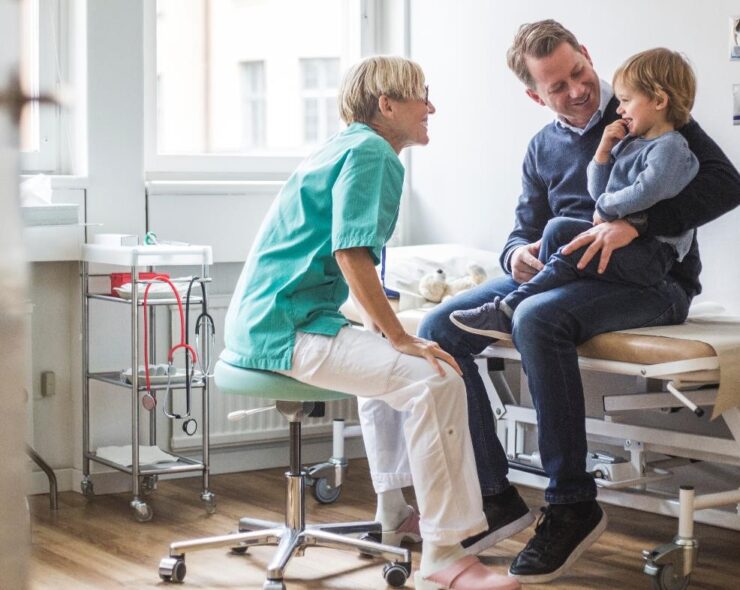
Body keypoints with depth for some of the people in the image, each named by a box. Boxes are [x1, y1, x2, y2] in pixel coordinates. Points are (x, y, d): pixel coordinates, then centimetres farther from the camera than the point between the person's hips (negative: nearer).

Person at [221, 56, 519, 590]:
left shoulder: (347, 146, 21)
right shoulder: (370, 152, -10)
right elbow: (351, 254, -21)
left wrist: (397, 337, 22)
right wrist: (401, 338, -18)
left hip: (263, 320, 11)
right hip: (286, 326, -11)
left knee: (398, 368, 33)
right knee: (434, 381, -23)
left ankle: (397, 515, 36)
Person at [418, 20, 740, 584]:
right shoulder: (543, 149, 16)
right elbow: (527, 228, 20)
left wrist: (635, 224, -28)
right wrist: (518, 253, -7)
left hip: (650, 280, -7)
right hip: (561, 274, 7)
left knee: (538, 319, -37)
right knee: (439, 328, -12)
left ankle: (573, 505, -27)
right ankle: (494, 495, -11)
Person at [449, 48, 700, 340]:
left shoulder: (670, 147, -10)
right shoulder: (630, 142, 20)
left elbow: (647, 192, -28)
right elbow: (598, 192, 21)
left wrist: (606, 207, -12)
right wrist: (603, 151, 6)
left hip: (652, 254, -10)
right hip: (622, 240, 10)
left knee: (569, 256, -22)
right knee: (558, 228, -2)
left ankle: (507, 311, -22)